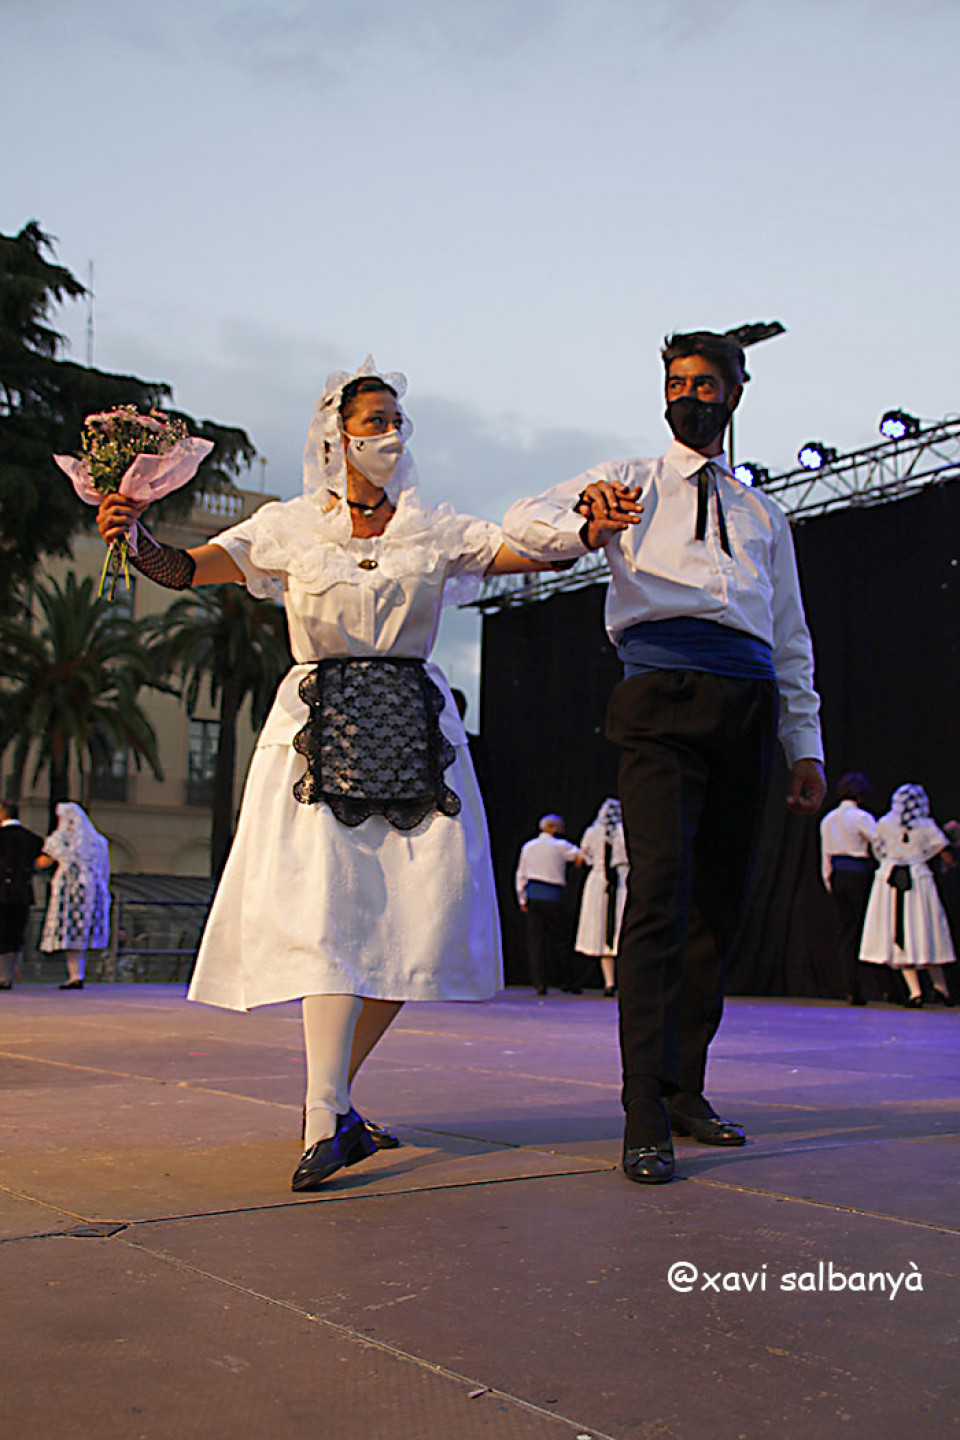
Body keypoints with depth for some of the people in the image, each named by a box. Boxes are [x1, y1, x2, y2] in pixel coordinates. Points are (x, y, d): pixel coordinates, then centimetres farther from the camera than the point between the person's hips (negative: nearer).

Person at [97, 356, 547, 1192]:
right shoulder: (291, 527, 7)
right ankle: (327, 1119, -16)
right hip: (319, 728, -2)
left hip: (414, 729, 2)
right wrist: (135, 538, -24)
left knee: (419, 915, -5)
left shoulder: (436, 530, 11)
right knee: (327, 903, -16)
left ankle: (331, 1092, 11)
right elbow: (188, 568, -3)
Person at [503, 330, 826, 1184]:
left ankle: (686, 1092, 13)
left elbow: (791, 641, 26)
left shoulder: (763, 514, 27)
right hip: (663, 694, -4)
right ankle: (645, 1119, -18)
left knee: (721, 904, 3)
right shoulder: (628, 482, 17)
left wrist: (807, 746, 17)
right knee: (661, 895, -17)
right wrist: (587, 527, -21)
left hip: (749, 703, 5)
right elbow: (522, 524, 1)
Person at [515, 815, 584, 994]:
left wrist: (522, 899, 17)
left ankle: (540, 982, -2)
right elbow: (581, 856, 0)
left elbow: (521, 874, 12)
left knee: (535, 939, 2)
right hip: (552, 897, -4)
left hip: (532, 896, 4)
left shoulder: (528, 847, 10)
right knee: (561, 938, 6)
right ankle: (567, 981, 12)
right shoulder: (560, 846, -4)